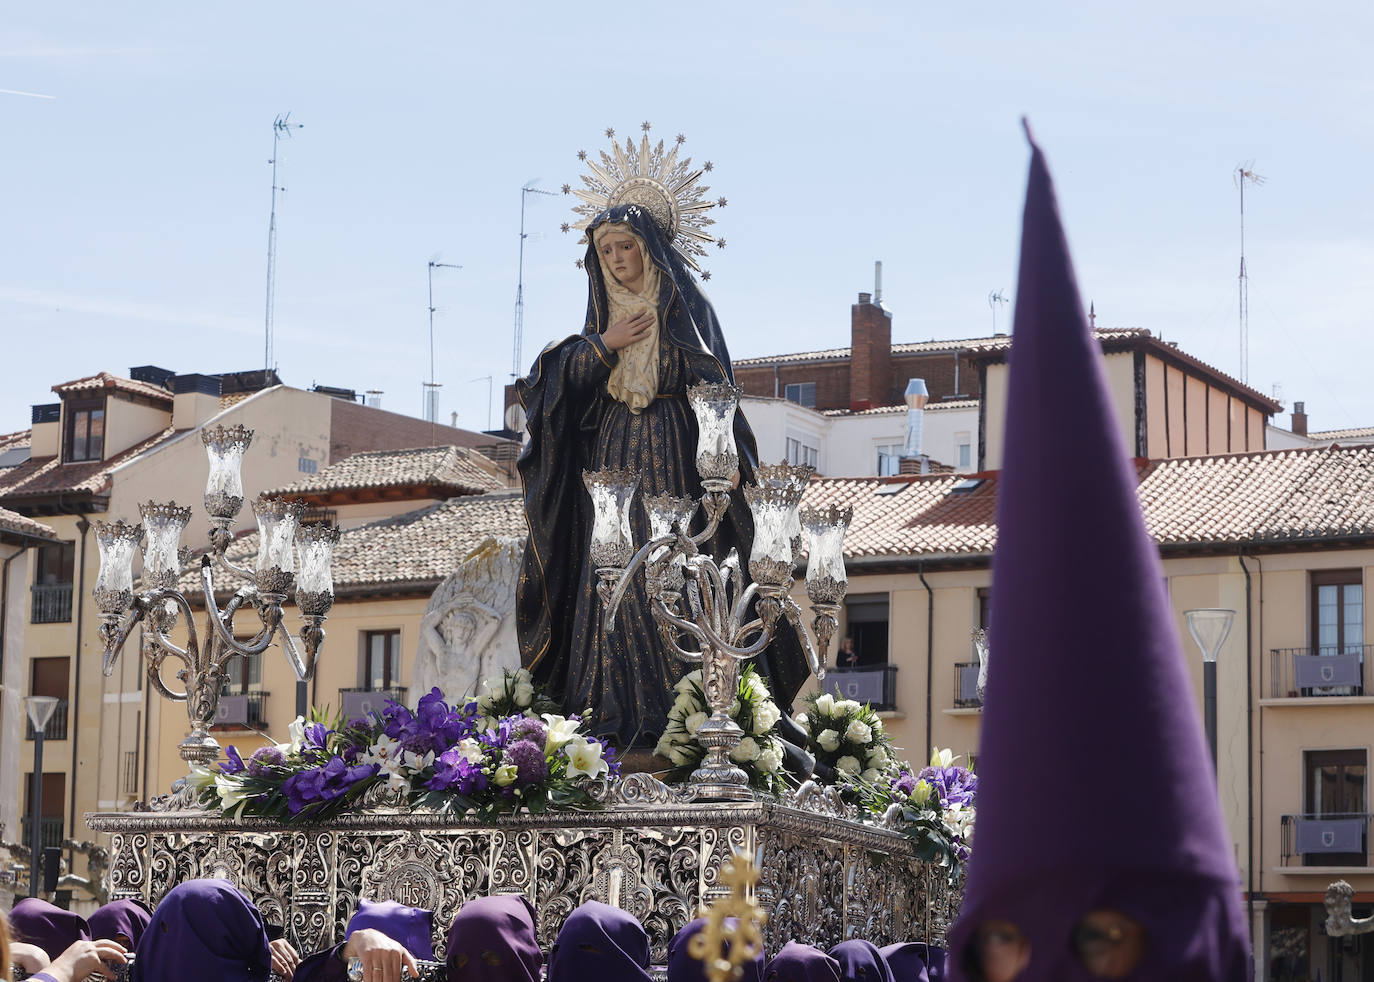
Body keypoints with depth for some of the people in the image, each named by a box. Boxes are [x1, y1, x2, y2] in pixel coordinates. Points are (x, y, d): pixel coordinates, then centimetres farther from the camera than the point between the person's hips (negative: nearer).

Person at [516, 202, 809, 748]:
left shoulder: (686, 307, 3)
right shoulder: (604, 314, 17)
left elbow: (714, 386, -5)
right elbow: (561, 381, 10)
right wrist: (604, 345, -5)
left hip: (674, 455, -4)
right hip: (616, 454, 4)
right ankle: (624, 711, -6)